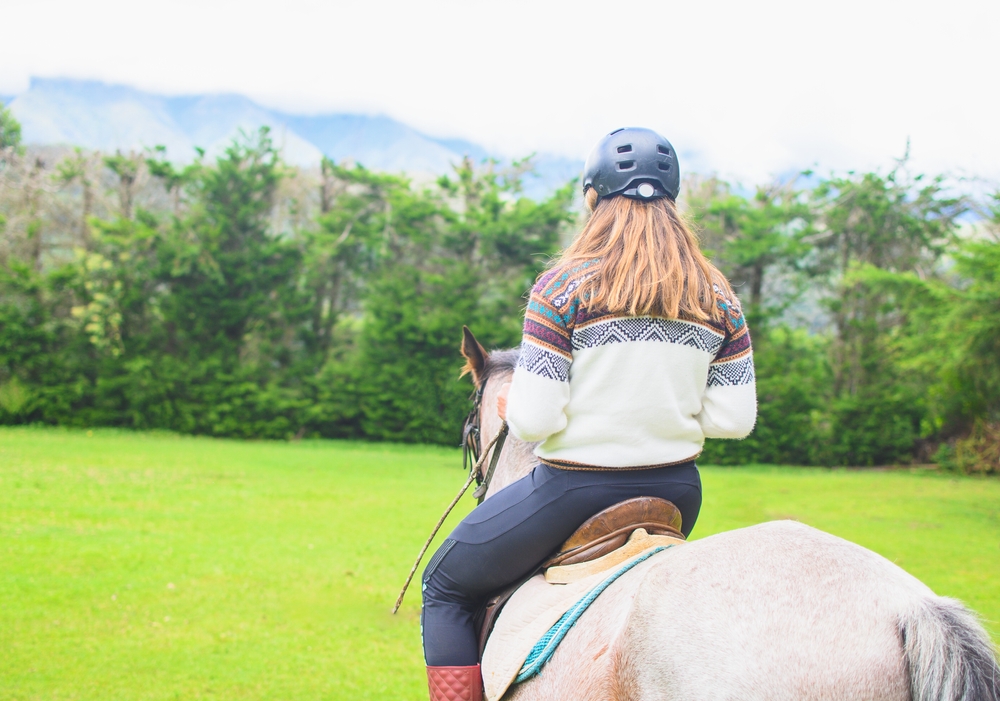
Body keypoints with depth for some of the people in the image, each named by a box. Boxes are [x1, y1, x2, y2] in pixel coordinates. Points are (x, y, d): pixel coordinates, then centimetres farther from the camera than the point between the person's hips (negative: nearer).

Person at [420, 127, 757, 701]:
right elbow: (735, 418, -1)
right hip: (678, 492, 6)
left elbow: (535, 418, -18)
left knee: (446, 587, 16)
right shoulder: (719, 298, 0)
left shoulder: (564, 286, -14)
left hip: (574, 490, -5)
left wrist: (511, 406, 5)